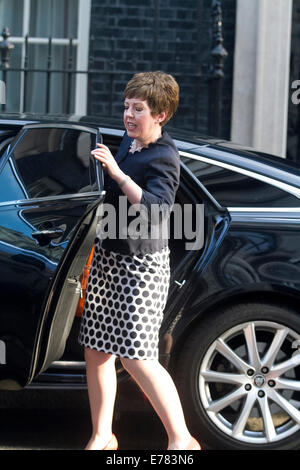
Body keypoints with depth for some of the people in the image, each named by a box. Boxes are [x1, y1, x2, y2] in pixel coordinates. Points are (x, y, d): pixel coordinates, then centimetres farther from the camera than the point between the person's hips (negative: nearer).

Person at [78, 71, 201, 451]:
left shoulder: (163, 158, -16)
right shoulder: (127, 141, 9)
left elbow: (157, 210, -33)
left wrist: (116, 172, -35)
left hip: (142, 263, -8)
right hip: (108, 255, 8)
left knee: (135, 356, -12)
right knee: (96, 351, 9)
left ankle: (181, 439, -3)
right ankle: (102, 437, 21)